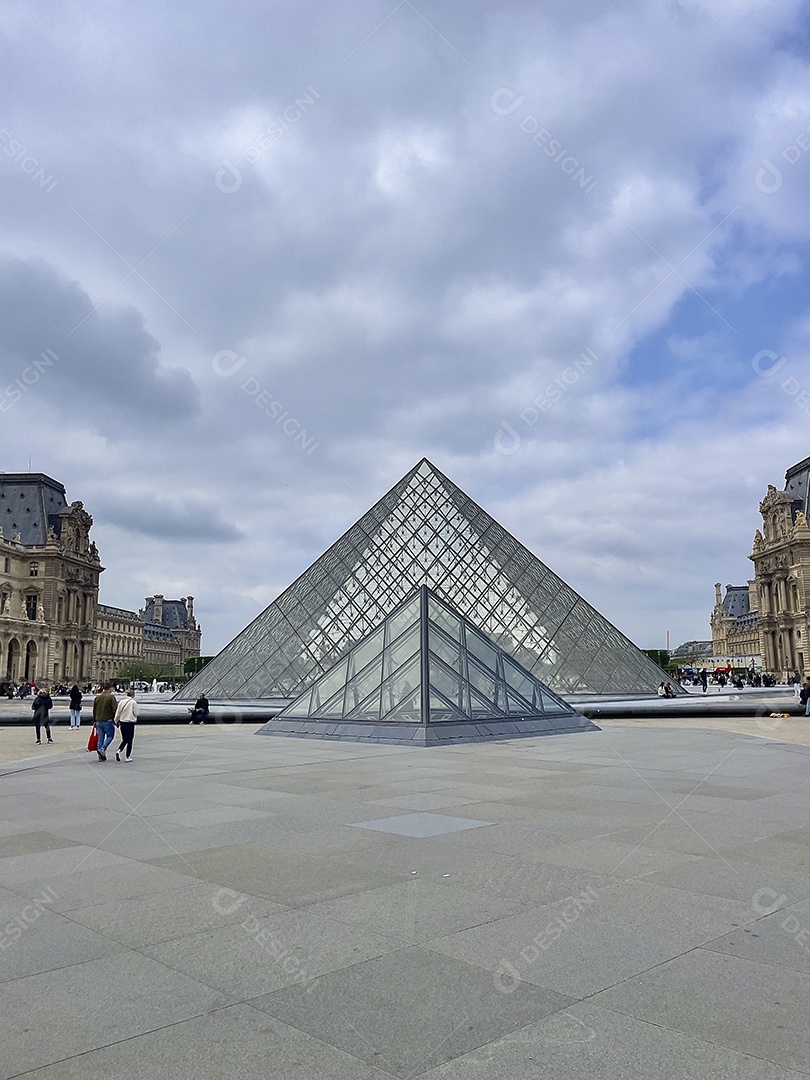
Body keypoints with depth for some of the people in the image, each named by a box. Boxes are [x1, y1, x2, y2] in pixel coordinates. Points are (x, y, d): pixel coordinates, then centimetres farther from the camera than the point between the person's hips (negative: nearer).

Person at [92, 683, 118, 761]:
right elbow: (115, 709, -13)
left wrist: (94, 720, 24)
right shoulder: (111, 697, -10)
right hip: (108, 720, -6)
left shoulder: (97, 697, 10)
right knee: (110, 736, 8)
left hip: (98, 721, 6)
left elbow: (94, 710, 16)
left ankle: (101, 756, 10)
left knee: (100, 738, 10)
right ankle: (102, 749, -13)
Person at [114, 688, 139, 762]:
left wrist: (116, 722, 16)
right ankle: (128, 757, 7)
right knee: (129, 740, 6)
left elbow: (117, 713, 5)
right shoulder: (133, 702, -10)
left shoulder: (121, 701, 2)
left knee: (124, 740, 16)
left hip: (122, 722, 4)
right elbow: (136, 713, -7)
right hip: (130, 722, -4)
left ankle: (118, 751, -7)